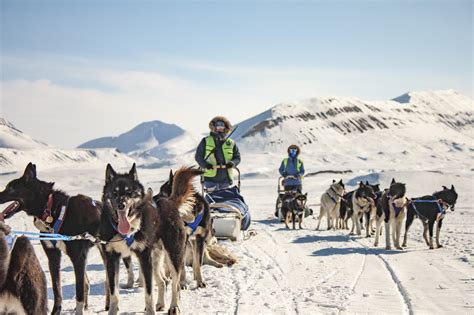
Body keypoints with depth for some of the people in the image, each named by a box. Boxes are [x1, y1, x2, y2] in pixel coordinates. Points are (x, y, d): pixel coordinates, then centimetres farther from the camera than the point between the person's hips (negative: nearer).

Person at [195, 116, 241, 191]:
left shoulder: (231, 143, 7)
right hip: (211, 179, -3)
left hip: (225, 179, 3)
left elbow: (237, 157, 9)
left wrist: (232, 163, -14)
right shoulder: (205, 141, 3)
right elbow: (198, 156, 3)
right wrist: (205, 164, -16)